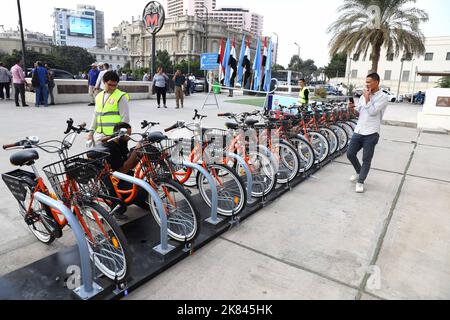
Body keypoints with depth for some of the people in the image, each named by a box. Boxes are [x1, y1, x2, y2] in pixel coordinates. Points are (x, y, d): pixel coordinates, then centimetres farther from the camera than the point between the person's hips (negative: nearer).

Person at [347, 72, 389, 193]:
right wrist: (353, 108, -2)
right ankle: (359, 172, 32)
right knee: (350, 154, 8)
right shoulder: (364, 95, 13)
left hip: (371, 133, -6)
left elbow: (372, 112, -18)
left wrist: (367, 98, -9)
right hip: (358, 131, 6)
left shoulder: (383, 97, -6)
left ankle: (360, 182, 14)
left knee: (366, 160, 1)